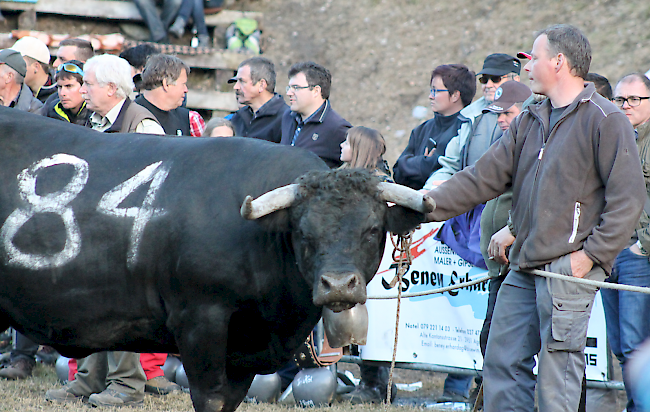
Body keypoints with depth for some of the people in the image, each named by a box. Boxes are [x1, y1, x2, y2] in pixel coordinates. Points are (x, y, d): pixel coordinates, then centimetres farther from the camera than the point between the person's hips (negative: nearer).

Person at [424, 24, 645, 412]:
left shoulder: (605, 119, -5)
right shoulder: (530, 122, 18)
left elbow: (628, 198, -10)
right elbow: (483, 177, 16)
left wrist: (592, 254, -14)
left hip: (569, 267, -8)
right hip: (524, 267, 8)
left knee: (557, 376, -7)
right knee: (503, 362, 8)